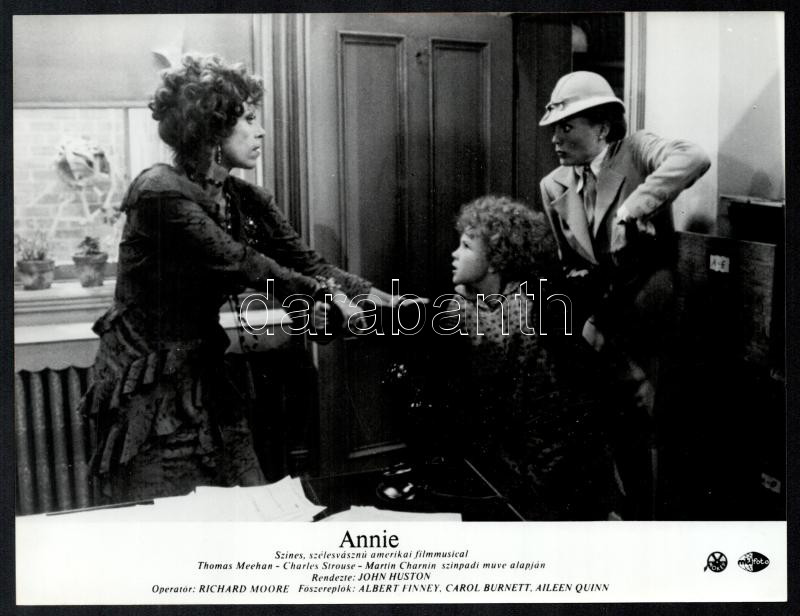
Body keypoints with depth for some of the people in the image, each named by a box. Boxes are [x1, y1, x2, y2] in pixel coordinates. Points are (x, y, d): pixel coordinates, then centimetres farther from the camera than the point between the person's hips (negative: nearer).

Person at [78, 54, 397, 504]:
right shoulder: (161, 193, -18)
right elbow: (240, 264, -21)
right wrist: (322, 294, -20)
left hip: (207, 379, 7)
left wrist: (369, 294, -16)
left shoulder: (248, 200, 5)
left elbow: (307, 263, -2)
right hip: (148, 389, -7)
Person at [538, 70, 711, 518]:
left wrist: (630, 211, -32)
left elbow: (695, 158, -27)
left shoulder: (637, 152, -6)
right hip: (602, 313, 3)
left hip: (649, 301, -3)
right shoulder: (554, 186, 6)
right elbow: (562, 265, 8)